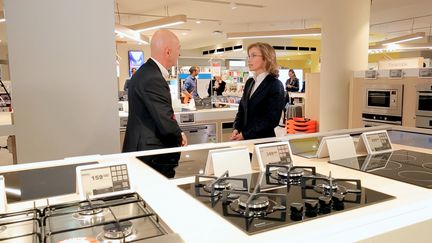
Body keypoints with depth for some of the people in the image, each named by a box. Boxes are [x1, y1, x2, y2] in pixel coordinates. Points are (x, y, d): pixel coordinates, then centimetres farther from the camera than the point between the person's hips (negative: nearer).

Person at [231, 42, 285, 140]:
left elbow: (272, 119, -16)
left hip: (263, 140, -6)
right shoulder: (249, 82, 10)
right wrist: (236, 129, -5)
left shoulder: (275, 85, -10)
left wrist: (245, 135, -19)